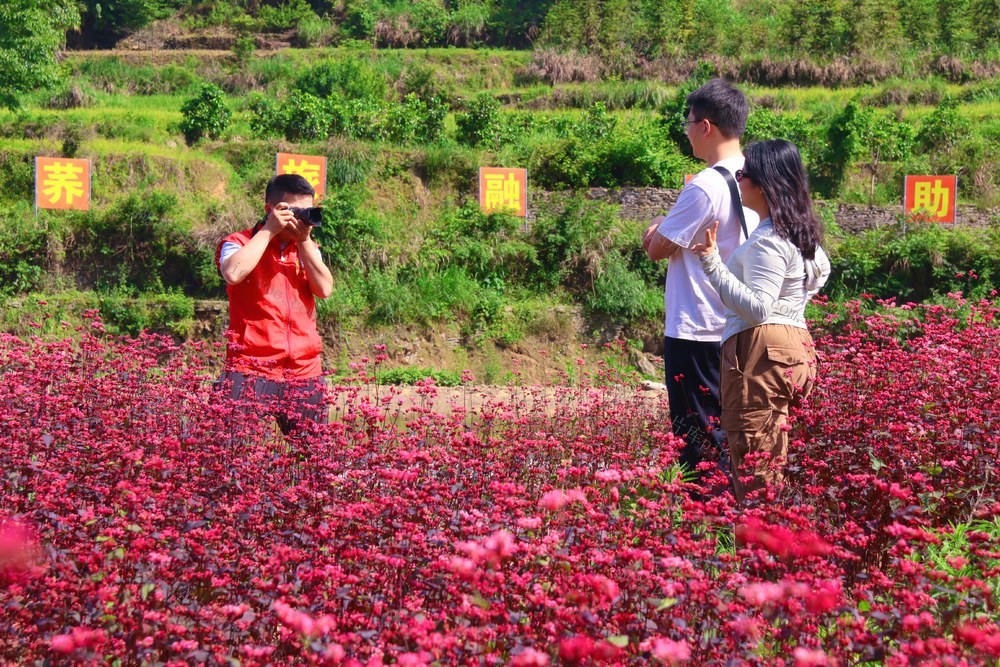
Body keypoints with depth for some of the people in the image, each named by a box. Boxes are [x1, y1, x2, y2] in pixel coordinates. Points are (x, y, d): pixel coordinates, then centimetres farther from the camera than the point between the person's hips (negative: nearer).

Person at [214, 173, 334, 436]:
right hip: (251, 371, -5)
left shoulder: (308, 248, 20)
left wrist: (305, 239, -3)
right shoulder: (241, 243, 5)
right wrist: (269, 231, -10)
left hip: (305, 373, 5)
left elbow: (324, 289, 3)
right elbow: (233, 274, -19)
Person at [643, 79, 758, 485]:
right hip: (735, 327, 9)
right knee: (727, 429, 15)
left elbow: (657, 249, -10)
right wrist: (666, 232, 7)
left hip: (695, 331, -8)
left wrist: (656, 232, 9)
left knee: (697, 434, -2)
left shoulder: (705, 186, -18)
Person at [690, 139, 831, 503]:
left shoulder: (768, 241, -15)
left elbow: (756, 308, -23)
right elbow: (821, 268, 33)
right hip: (795, 343, 11)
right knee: (778, 459, 13)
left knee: (754, 470, -10)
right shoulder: (800, 231, 16)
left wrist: (713, 264, -25)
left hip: (761, 353, -11)